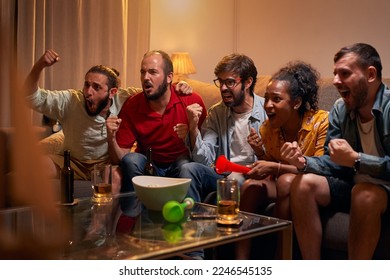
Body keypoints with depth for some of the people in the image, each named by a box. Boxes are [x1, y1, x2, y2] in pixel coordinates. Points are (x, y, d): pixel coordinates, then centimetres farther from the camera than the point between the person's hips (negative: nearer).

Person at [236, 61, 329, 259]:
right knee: (250, 185, -21)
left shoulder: (322, 122, -18)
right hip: (281, 188, 5)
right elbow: (269, 175, 5)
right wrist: (260, 153, -15)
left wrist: (275, 167, -27)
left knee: (286, 181, -32)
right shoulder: (267, 128, -2)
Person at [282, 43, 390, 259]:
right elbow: (333, 162, 2)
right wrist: (304, 162, -16)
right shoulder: (339, 110, 2)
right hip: (354, 186, 6)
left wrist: (355, 159, -32)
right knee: (303, 183, -15)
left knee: (364, 193, -36)